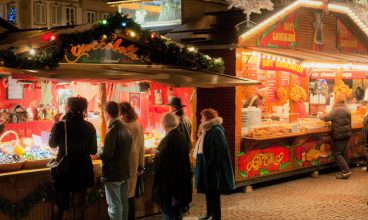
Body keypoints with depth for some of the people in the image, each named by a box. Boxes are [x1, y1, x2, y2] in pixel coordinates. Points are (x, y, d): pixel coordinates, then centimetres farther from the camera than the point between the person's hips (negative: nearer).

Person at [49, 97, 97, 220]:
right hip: (82, 169, 0)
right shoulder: (89, 127, -8)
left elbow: (52, 144, 5)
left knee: (59, 203, 16)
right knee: (79, 204, 9)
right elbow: (93, 150, -2)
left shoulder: (60, 125, -12)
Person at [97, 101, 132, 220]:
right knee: (123, 203, 16)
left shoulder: (112, 131, -19)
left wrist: (99, 153, -2)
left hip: (112, 174, -8)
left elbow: (106, 155, -23)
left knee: (114, 206, -1)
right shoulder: (125, 129, 6)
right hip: (124, 172, 8)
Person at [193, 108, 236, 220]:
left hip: (213, 168, -9)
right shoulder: (207, 131, 11)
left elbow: (218, 152, -22)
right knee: (208, 191, 17)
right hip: (207, 167, 9)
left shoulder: (216, 131, -18)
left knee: (213, 193, -1)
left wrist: (211, 165, -22)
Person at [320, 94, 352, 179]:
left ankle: (346, 171, -10)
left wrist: (321, 116, 8)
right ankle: (346, 170, 17)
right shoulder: (347, 110, 10)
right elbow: (348, 122, 16)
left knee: (337, 153, -2)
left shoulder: (336, 110, -16)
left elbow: (326, 118, -13)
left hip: (339, 135, -8)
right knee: (345, 152, 12)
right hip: (347, 134, 8)